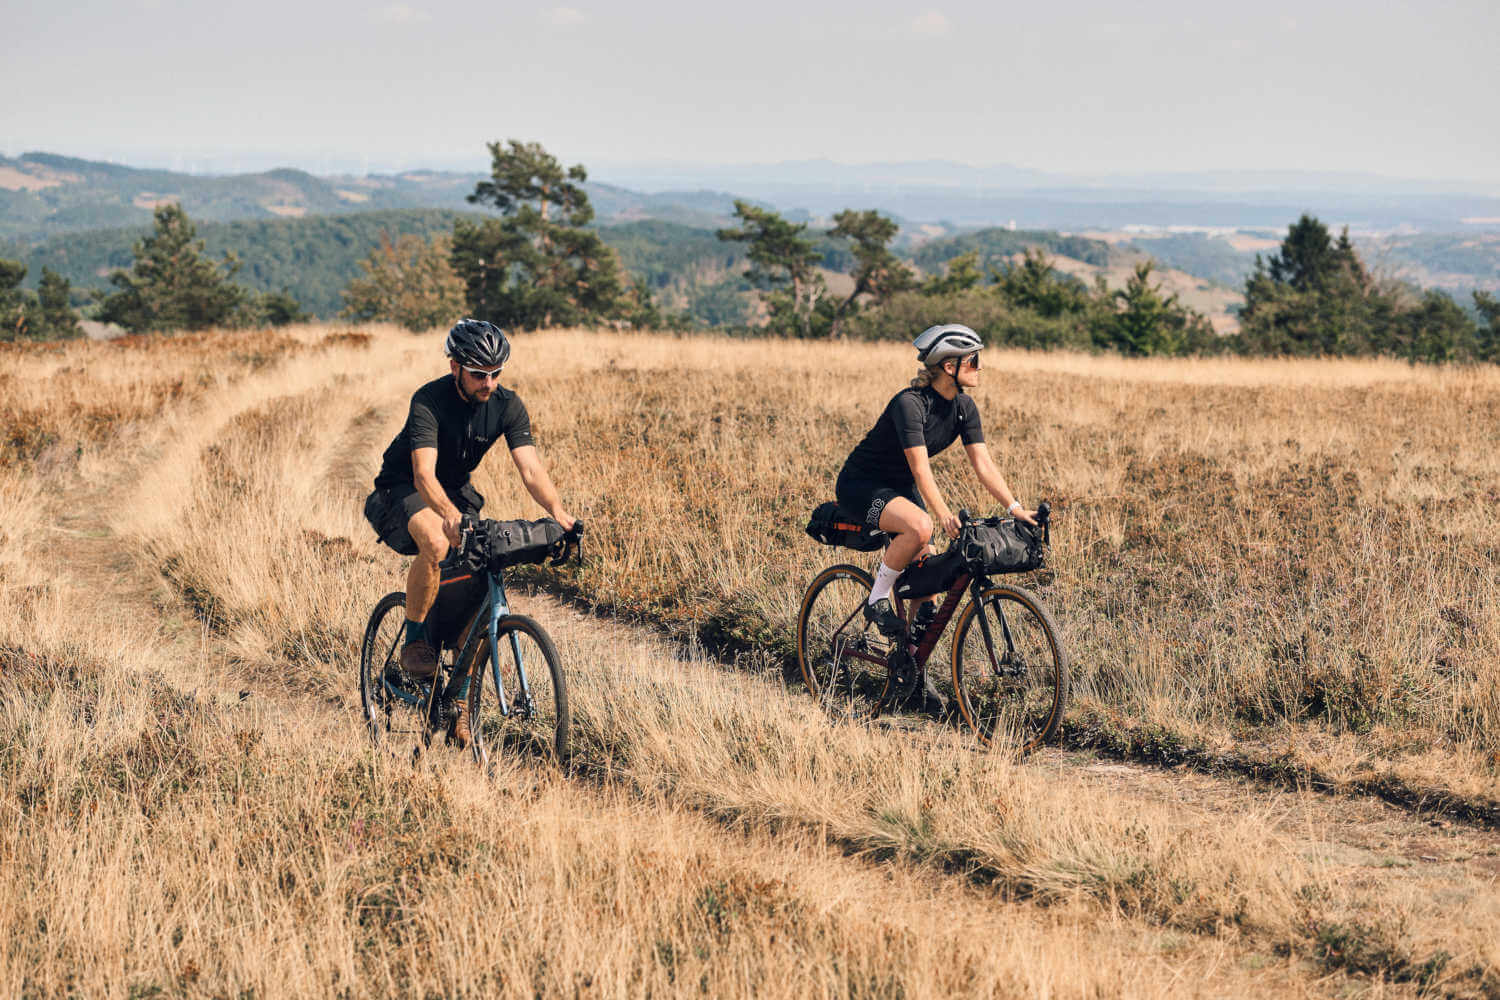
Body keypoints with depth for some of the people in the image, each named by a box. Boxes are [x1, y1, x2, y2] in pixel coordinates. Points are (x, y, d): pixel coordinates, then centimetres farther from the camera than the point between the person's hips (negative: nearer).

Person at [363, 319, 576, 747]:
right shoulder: (429, 401, -28)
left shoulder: (507, 406, -15)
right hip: (403, 491, -5)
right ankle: (414, 640, -16)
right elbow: (424, 475, -40)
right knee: (436, 543, -37)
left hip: (457, 491, 5)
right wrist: (452, 517, -59)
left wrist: (558, 512, -42)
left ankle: (461, 700, -1)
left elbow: (531, 467, -23)